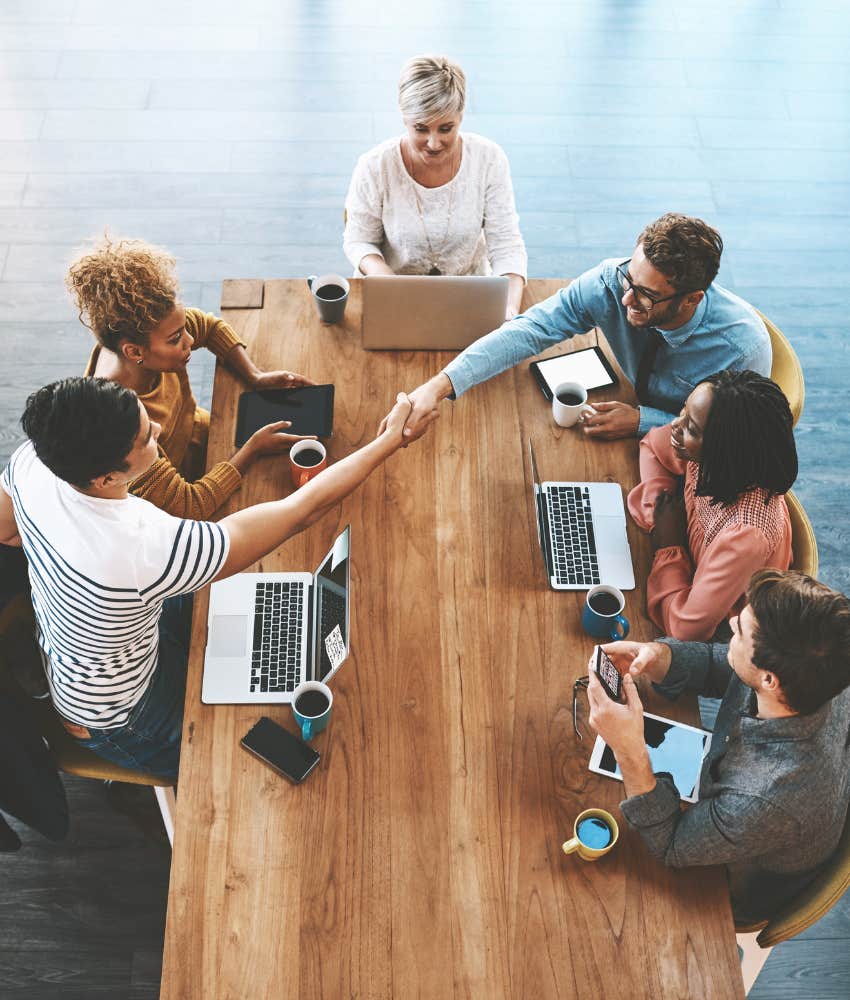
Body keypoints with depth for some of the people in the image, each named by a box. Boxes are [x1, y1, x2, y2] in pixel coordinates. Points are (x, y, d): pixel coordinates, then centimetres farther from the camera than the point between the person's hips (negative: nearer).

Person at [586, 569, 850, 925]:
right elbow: (712, 662, -10)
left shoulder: (768, 801, -48)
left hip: (739, 892, -5)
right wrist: (655, 656, -30)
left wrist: (630, 751, -43)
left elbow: (670, 848, -29)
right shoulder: (817, 671, -29)